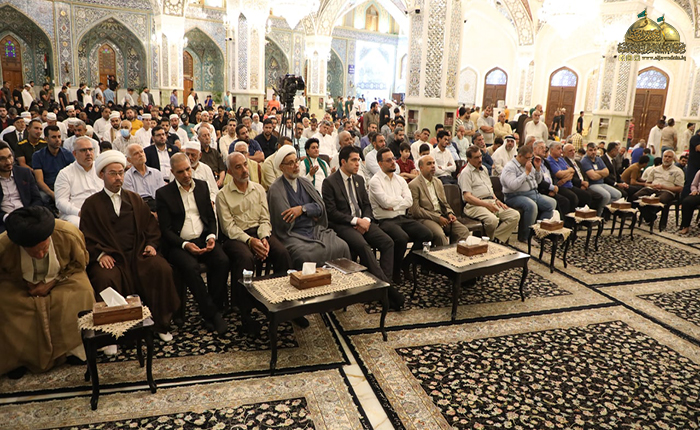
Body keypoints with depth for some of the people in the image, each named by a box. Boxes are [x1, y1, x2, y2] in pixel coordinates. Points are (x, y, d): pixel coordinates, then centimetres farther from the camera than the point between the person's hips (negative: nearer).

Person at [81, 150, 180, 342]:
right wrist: (99, 254, -13)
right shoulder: (91, 204, 11)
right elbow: (86, 237, 4)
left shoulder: (135, 199, 20)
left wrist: (151, 244, -2)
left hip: (138, 254, 2)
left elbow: (151, 226, 17)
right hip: (110, 258, -2)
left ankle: (161, 325, -10)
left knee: (163, 269, -25)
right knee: (104, 279, -34)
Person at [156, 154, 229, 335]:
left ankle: (215, 310, -14)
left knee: (222, 261, -27)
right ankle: (212, 314, -21)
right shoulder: (163, 193, 2)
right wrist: (185, 245, -18)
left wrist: (211, 236, -6)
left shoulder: (202, 186, 13)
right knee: (190, 267, -33)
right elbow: (165, 229, -3)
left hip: (203, 238, 3)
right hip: (178, 243, -3)